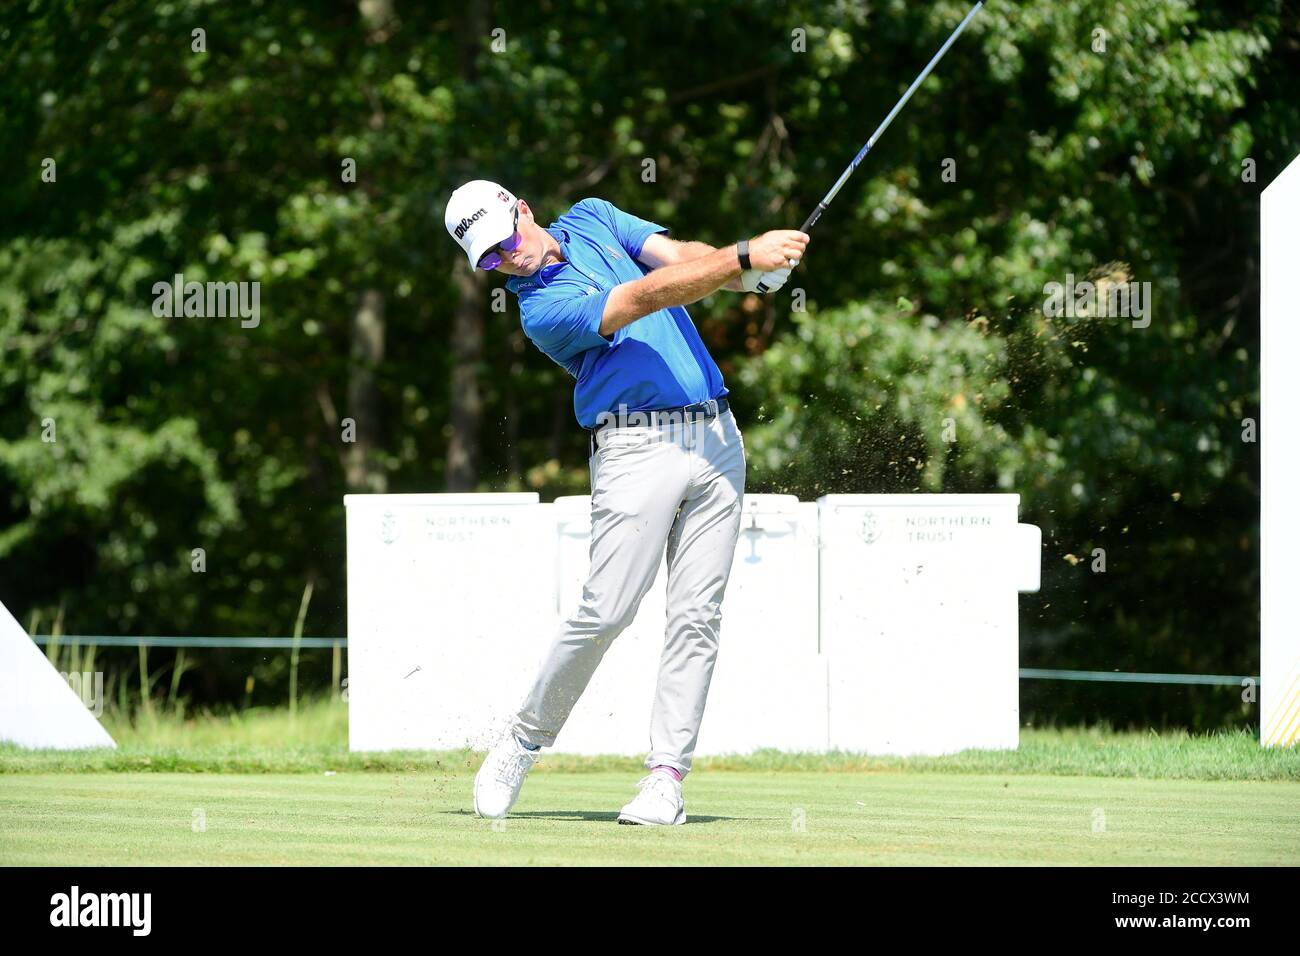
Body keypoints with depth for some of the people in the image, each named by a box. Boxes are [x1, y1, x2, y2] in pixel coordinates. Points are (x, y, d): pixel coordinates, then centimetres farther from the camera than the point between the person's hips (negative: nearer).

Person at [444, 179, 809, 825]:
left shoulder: (592, 219, 14)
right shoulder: (541, 310, -9)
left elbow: (682, 259, 3)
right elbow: (648, 296, -19)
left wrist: (749, 271, -17)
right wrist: (746, 258, -26)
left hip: (717, 438, 5)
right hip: (636, 450, -5)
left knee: (697, 617, -2)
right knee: (606, 610, -13)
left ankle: (666, 775, -3)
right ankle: (524, 740, 7)